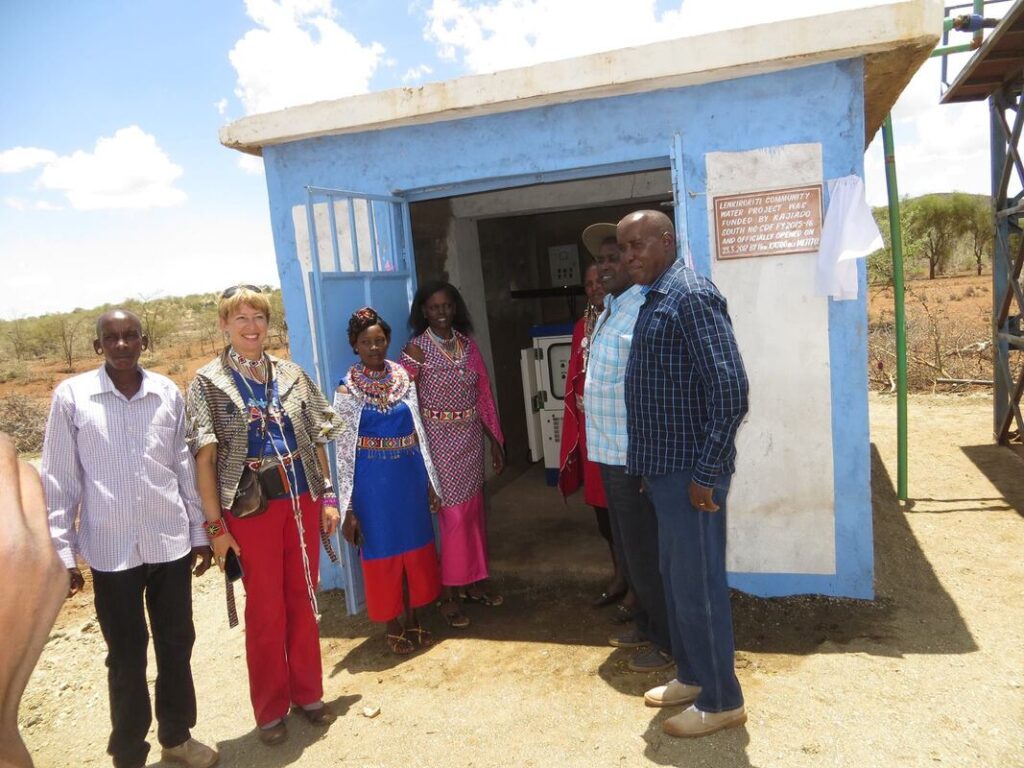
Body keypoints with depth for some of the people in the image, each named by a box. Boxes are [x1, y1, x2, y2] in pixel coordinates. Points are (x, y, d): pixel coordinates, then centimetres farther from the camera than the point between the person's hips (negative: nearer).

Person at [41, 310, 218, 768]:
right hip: (111, 550, -2)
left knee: (176, 644, 14)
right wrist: (62, 551, -3)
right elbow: (58, 481, -2)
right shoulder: (71, 396, -5)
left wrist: (199, 532, 9)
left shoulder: (168, 393, 1)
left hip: (170, 542, 2)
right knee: (126, 656, 10)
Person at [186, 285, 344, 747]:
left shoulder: (291, 375, 6)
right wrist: (216, 524, -9)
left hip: (302, 501, 3)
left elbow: (317, 440, 9)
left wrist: (328, 497, 5)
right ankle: (271, 709, 27)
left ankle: (307, 693, 31)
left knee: (303, 601, 13)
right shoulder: (209, 382, -3)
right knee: (265, 610, 8)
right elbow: (205, 457, -6)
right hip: (252, 509, -3)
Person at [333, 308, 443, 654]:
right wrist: (348, 507, -9)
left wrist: (430, 480, 9)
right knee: (383, 551, 8)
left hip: (410, 476, 4)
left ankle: (414, 618, 32)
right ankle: (393, 626, 27)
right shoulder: (348, 391, -8)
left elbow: (418, 431, 8)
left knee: (416, 547, 13)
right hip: (374, 482, -4)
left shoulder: (403, 378, 3)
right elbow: (344, 450, -8)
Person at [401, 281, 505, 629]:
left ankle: (472, 583, 29)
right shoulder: (416, 349, -7)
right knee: (454, 516, -2)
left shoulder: (467, 344, 7)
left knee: (474, 512, 12)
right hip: (440, 440, -5)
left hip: (472, 438, 5)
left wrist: (496, 441, 10)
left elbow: (484, 395, 9)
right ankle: (448, 595, 13)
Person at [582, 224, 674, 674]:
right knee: (628, 547, 20)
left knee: (646, 551, 3)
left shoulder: (645, 310, -17)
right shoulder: (608, 310, 13)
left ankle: (668, 642, 21)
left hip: (634, 453, -10)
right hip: (609, 450, 10)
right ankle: (644, 625, 37)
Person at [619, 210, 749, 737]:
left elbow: (730, 389, -22)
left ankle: (721, 701, 20)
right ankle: (691, 677, 36)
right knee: (676, 578, 19)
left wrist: (706, 471, -21)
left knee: (698, 583, 3)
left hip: (689, 470, -9)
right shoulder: (655, 299, 14)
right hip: (664, 467, 10)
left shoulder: (690, 295, -16)